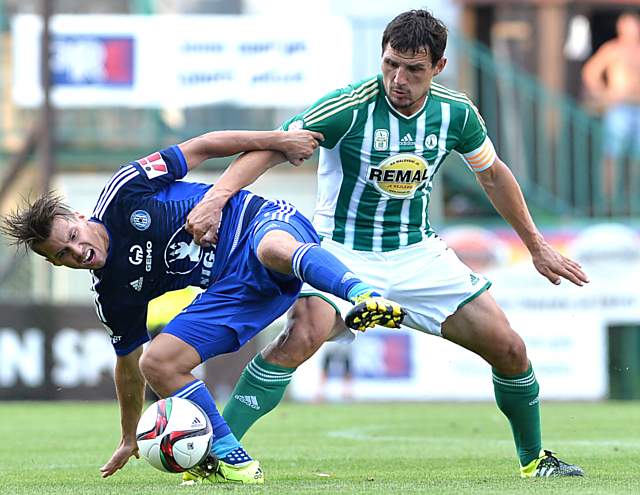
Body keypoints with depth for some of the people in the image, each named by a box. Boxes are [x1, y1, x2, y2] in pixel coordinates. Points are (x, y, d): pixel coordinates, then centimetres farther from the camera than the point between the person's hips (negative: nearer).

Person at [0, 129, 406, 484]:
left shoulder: (122, 194, -10)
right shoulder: (112, 297, 3)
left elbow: (202, 148, -1)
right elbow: (128, 363, 19)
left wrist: (278, 140, -4)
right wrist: (129, 437, 24)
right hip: (233, 288, 5)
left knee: (275, 250, -43)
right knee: (156, 363, -12)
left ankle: (365, 297, -55)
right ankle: (229, 459, -9)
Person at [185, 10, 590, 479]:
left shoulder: (455, 113, -5)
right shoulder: (350, 106, -19)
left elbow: (493, 175, 13)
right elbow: (269, 148, -22)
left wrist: (538, 247, 20)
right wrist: (217, 197, -38)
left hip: (419, 253, 4)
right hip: (342, 249, -4)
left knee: (508, 348, -2)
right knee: (301, 336, -32)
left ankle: (534, 458, 24)